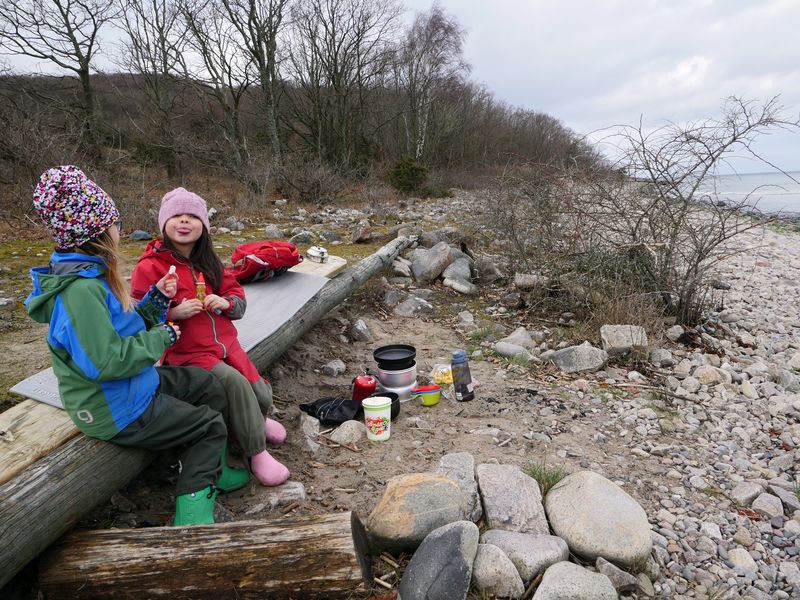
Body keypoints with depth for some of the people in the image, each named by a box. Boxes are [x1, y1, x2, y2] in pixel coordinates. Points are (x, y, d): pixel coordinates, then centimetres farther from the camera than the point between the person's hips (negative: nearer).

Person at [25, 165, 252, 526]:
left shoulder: (89, 275, 4)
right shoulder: (80, 289, -29)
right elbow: (106, 361, -34)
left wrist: (156, 299, -2)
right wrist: (161, 338, -21)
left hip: (133, 385, 10)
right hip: (118, 411, -10)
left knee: (209, 388, 18)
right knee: (211, 425, 1)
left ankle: (212, 472, 31)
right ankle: (190, 517, 9)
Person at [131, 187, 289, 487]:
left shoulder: (209, 261, 11)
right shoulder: (149, 267, -6)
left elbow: (238, 299, 13)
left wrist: (225, 302, -10)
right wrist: (174, 313, -23)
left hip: (226, 344, 6)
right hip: (186, 354, -5)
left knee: (262, 397, -8)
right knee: (235, 382, -28)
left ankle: (252, 421, 31)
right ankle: (256, 453, -9)